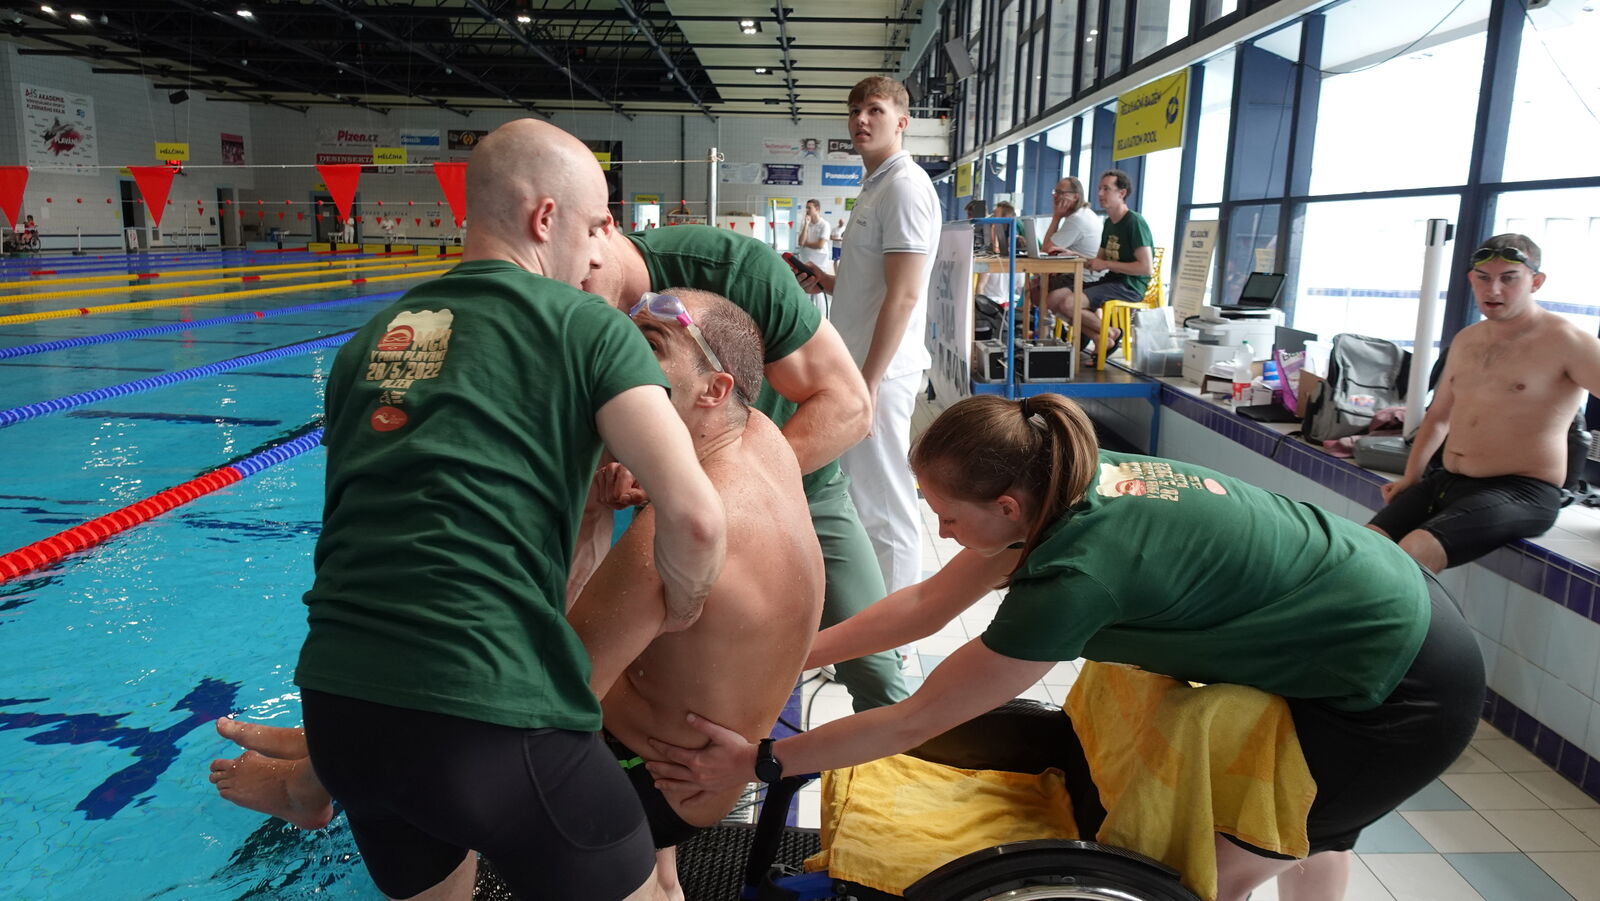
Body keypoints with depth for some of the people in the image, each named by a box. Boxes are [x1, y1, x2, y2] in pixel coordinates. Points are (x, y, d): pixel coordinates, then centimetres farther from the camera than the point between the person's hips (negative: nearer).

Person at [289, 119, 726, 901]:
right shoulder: (584, 325, -2)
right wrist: (683, 604, 7)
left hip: (335, 696, 7)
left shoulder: (372, 338, 15)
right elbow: (693, 515, -13)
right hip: (480, 710, -6)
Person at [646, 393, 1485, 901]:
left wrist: (755, 761, -16)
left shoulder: (1080, 570, -34)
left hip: (1407, 692, -8)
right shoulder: (1077, 480, -9)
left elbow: (915, 721, -25)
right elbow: (928, 602, -1)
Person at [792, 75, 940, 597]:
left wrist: (868, 383, -23)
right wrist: (826, 283, 9)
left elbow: (903, 294, -21)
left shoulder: (905, 186, -15)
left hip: (881, 370, -10)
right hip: (858, 364, 11)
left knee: (883, 508, -2)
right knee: (859, 492, 19)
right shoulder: (874, 187, 17)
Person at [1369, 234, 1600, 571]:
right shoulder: (1466, 340, 15)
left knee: (1414, 551, -31)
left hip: (1519, 492, -7)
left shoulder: (1562, 341, -8)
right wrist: (1410, 479, 14)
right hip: (1445, 481, 7)